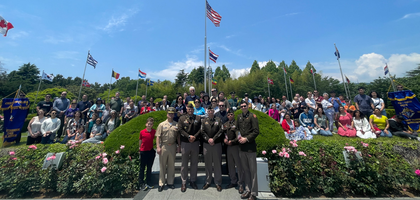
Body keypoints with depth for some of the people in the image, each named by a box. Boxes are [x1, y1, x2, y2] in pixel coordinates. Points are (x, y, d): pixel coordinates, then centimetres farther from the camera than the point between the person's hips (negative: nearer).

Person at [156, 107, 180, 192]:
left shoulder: (176, 124, 4)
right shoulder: (162, 124, 0)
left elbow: (178, 136, 7)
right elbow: (158, 136, -3)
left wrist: (179, 146, 2)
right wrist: (158, 147, -9)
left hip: (173, 146, 2)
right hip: (163, 146, -1)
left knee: (171, 165, 12)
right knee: (162, 165, 8)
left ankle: (170, 182, 28)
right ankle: (161, 183, 24)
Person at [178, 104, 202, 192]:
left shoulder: (198, 118, 5)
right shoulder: (182, 118, 1)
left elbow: (200, 129, 0)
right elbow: (180, 129, -6)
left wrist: (194, 136, -13)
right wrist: (189, 136, -15)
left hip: (195, 143, 2)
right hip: (185, 143, -1)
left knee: (194, 163, 12)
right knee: (184, 163, 9)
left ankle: (193, 181, 29)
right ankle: (184, 182, 24)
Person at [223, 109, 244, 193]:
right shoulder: (225, 124, 12)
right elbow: (224, 133, 18)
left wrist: (232, 141, -13)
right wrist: (224, 139, -1)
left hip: (236, 146, -6)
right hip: (228, 147, 6)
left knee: (239, 165, 2)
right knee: (230, 165, 15)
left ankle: (241, 184, 17)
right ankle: (233, 182, 32)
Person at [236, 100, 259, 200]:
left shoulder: (252, 116, -5)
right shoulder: (239, 117, 11)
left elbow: (256, 131, -10)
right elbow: (237, 129, 17)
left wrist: (246, 139, -14)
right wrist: (239, 137, -1)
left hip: (250, 146, -5)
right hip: (242, 147, 5)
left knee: (253, 170, 5)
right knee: (245, 169, 15)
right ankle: (247, 189, 30)